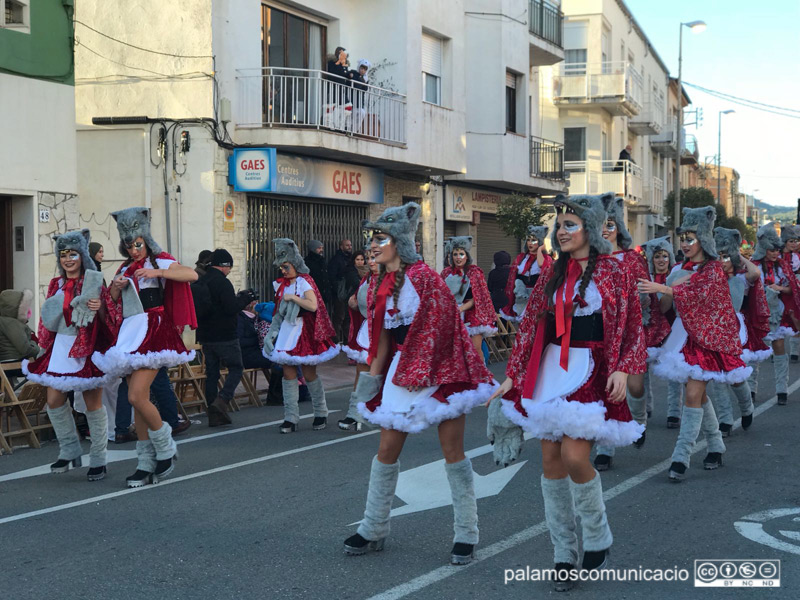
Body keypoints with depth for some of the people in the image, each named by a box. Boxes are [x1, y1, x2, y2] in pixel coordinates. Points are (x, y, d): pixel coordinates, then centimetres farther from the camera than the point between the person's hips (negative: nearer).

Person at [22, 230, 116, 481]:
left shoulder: (94, 283, -4)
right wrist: (44, 343, 9)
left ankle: (98, 459, 7)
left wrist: (99, 307, -25)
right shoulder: (56, 285, 11)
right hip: (61, 346, 6)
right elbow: (48, 321, 20)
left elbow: (109, 319, -7)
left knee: (93, 402, -2)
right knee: (54, 400, 5)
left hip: (88, 348, -6)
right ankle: (69, 451, 21)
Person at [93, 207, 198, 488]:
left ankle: (165, 449, 1)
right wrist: (116, 287, 1)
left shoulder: (160, 261, -1)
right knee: (139, 401, 6)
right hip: (129, 333, 7)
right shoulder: (125, 268, 19)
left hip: (153, 331, -7)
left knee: (136, 396, -18)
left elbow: (192, 275, -17)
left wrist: (157, 272, -24)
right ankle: (147, 465, 11)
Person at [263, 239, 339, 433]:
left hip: (304, 331, -6)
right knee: (288, 373, 0)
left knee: (309, 374, 1)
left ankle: (321, 413, 18)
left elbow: (313, 305, -24)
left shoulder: (304, 282, -9)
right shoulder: (282, 284, 13)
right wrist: (273, 332, 12)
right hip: (287, 330, 6)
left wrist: (292, 297, -19)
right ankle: (291, 418, 1)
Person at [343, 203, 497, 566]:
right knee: (387, 449, 7)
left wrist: (417, 373, -16)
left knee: (452, 450, -2)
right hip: (401, 369, 7)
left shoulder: (423, 277, -13)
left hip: (439, 370, -7)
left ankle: (466, 535, 7)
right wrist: (372, 375, 11)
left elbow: (438, 328, -15)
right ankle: (373, 530, 19)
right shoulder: (379, 286, 10)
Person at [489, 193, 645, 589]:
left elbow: (632, 327, -1)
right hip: (550, 369, 5)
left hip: (591, 372, -5)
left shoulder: (613, 272, -1)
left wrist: (622, 369, -15)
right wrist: (513, 375, 7)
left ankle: (598, 538, 9)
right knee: (551, 460, 3)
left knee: (574, 456, -17)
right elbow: (530, 325, 11)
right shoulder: (552, 274, 10)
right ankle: (563, 554, 15)